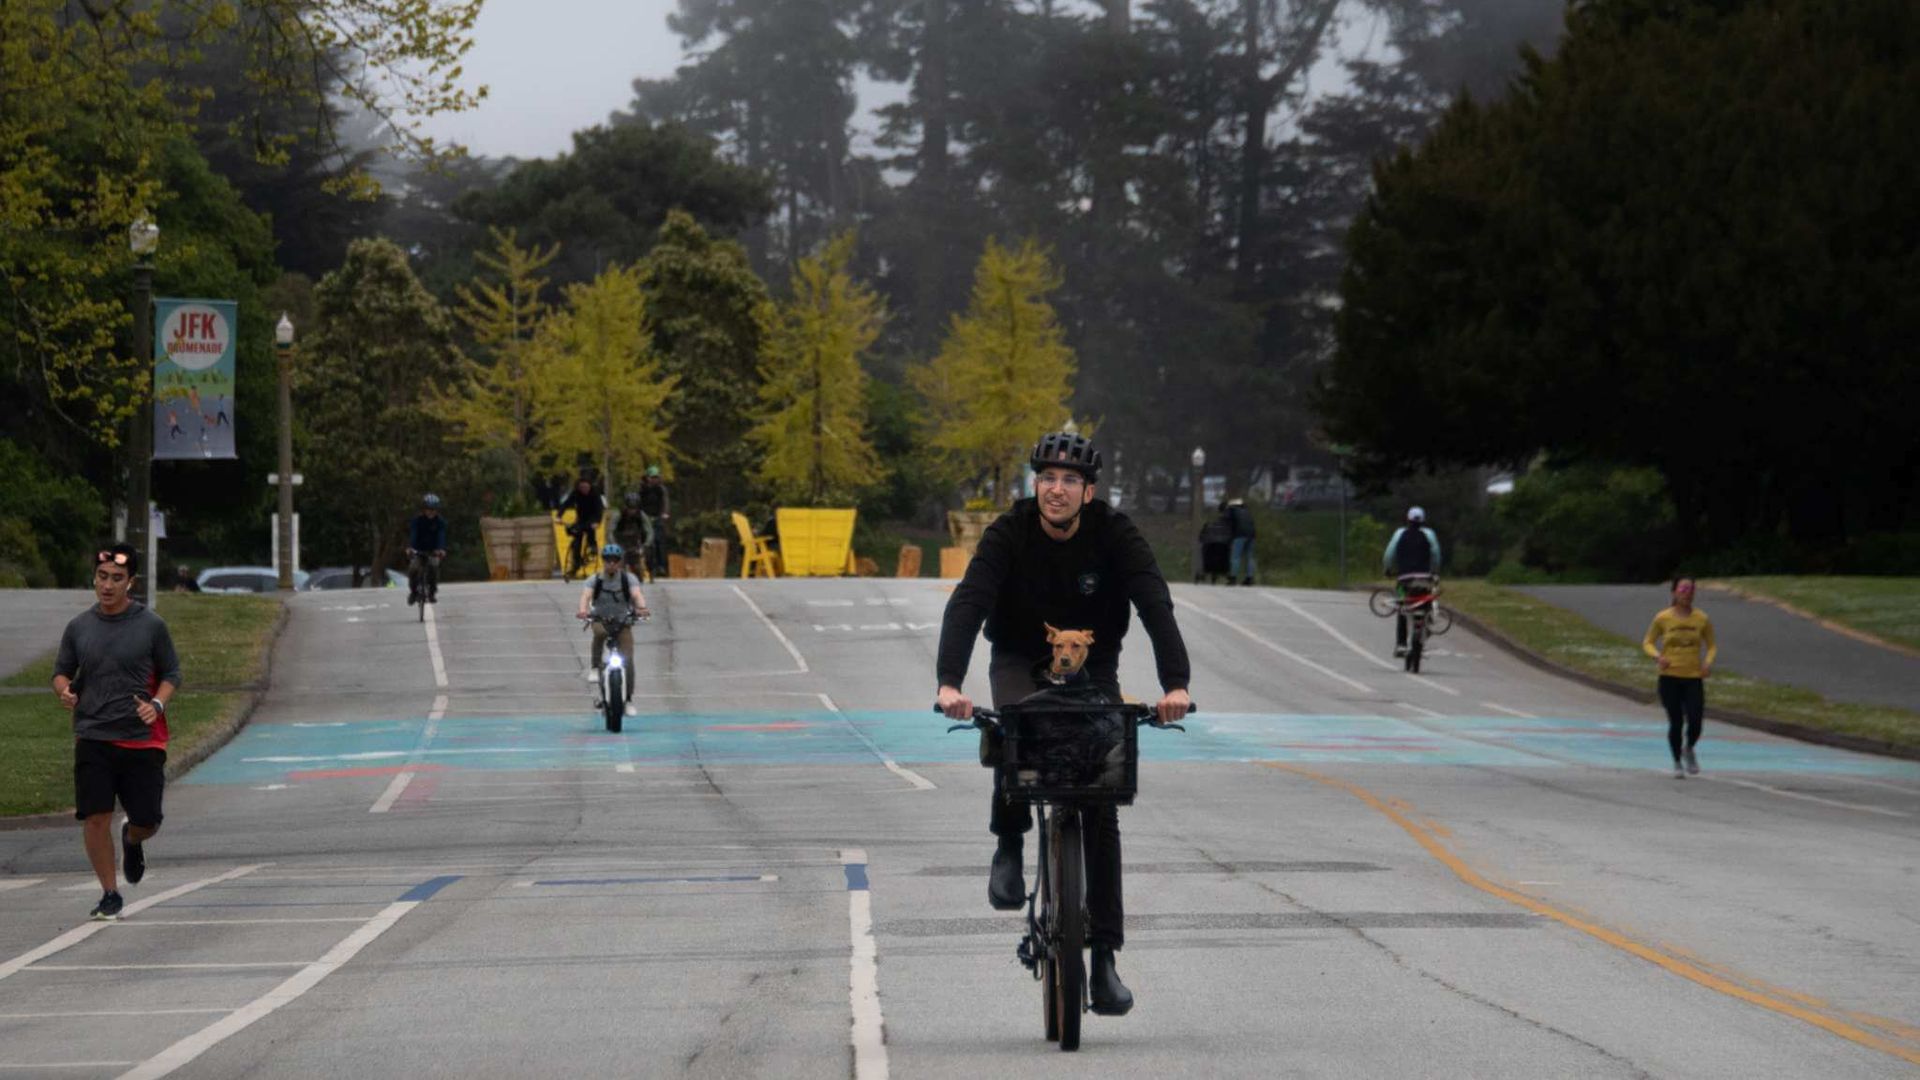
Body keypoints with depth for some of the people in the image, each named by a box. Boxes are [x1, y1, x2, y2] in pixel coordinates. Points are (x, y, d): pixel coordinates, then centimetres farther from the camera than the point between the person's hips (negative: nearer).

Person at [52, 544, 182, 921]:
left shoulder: (150, 625, 0)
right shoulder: (79, 627, 5)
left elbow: (171, 674, 7)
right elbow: (61, 672, 13)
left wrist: (157, 704, -12)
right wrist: (64, 690, -11)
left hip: (142, 738, -1)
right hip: (93, 737, 1)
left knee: (147, 822, 2)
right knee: (95, 817, -8)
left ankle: (132, 839, 40)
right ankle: (109, 895, 7)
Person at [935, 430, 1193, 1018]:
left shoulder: (1115, 535, -18)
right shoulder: (1009, 533, -19)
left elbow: (1156, 606, -29)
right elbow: (968, 603, -31)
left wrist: (1176, 684, -45)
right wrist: (949, 681, -47)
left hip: (1092, 669, 1)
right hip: (1020, 662, -1)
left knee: (1101, 807, -8)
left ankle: (1104, 953, -4)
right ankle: (1009, 843, -7)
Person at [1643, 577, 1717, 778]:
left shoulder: (1702, 619, 1)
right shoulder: (1663, 618, -3)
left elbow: (1711, 645, 10)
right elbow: (1647, 643, 6)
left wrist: (1708, 662, -9)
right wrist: (1657, 656, -14)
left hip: (1694, 678, 1)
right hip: (1669, 678, -1)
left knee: (1695, 723, -8)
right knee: (1675, 723, 1)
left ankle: (1688, 749, 25)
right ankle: (1677, 763, 22)